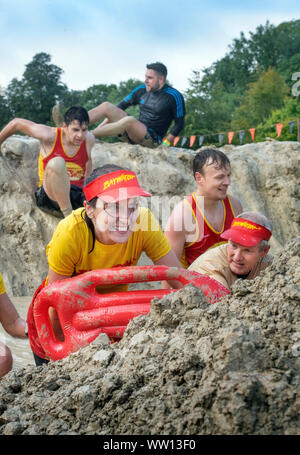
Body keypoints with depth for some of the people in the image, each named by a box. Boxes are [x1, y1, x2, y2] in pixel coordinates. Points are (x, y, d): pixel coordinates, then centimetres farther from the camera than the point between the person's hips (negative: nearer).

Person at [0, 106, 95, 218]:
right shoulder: (50, 136, -13)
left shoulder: (89, 139, -1)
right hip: (49, 197, -2)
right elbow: (16, 123, 0)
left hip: (77, 195, 2)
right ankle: (68, 215, -31)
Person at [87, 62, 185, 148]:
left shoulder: (174, 96, -7)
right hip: (132, 135, 6)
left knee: (129, 120, -36)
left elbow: (179, 123, -4)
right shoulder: (142, 90, 9)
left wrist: (164, 144, -10)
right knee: (106, 106, -9)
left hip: (153, 139, -6)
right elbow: (123, 105, 17)